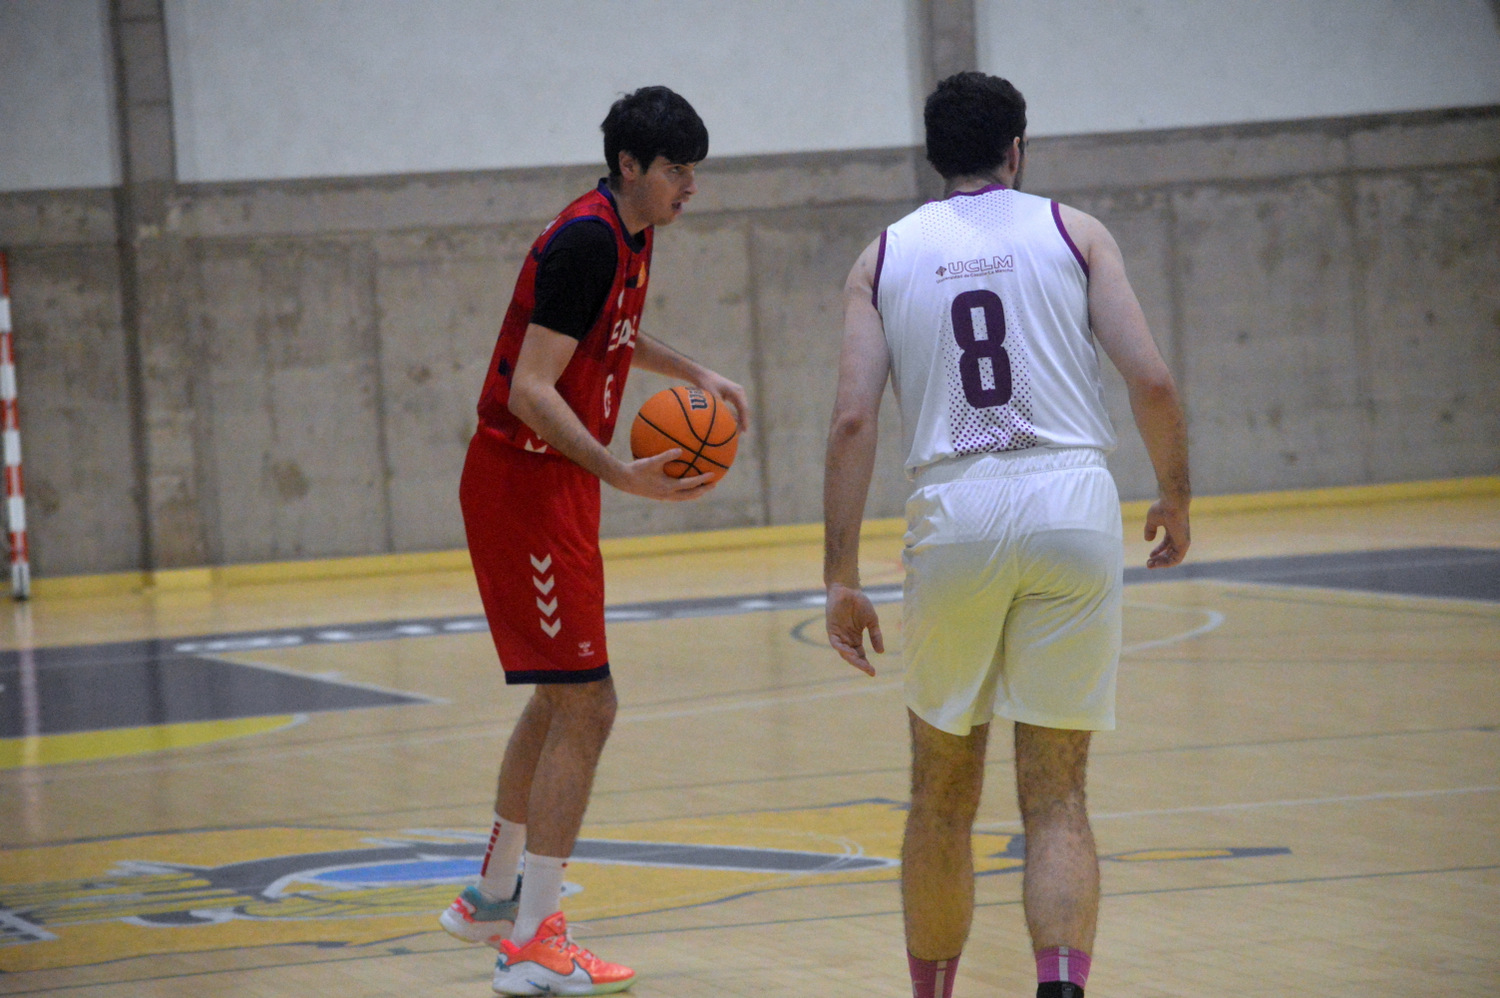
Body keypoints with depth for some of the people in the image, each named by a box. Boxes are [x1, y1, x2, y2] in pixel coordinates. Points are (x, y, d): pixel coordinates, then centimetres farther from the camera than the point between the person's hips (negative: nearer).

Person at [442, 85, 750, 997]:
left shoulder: (627, 236, 9)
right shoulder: (587, 241, -21)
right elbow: (532, 390, -26)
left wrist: (696, 374, 20)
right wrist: (623, 475, -33)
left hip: (554, 485, 10)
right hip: (525, 485, -10)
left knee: (559, 699, 20)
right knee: (586, 705, -12)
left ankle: (495, 898, 34)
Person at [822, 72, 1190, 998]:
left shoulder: (886, 255, 12)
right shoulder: (1071, 230, 9)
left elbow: (854, 419, 1)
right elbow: (1152, 380, 0)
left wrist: (841, 577, 3)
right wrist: (1176, 501, 15)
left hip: (954, 515, 1)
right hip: (1072, 504, -1)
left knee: (943, 797, 16)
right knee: (1056, 797, 3)